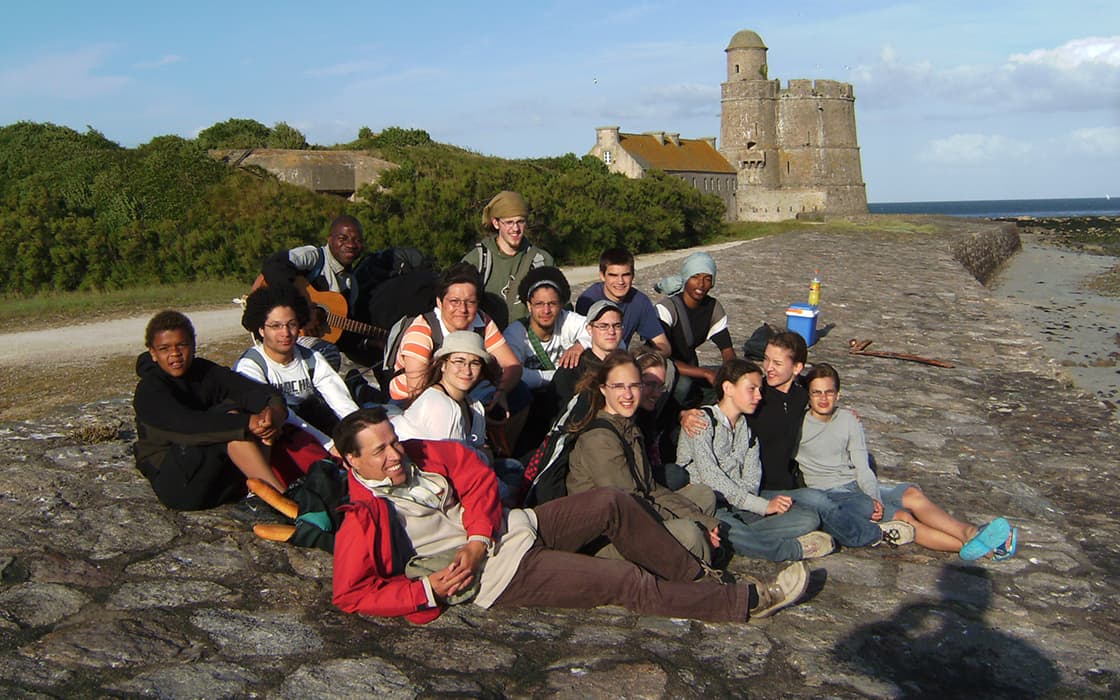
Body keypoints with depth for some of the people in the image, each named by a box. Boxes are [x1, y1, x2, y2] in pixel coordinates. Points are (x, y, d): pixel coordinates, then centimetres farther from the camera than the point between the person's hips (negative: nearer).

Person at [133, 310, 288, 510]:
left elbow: (259, 390, -9)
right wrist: (247, 423, -39)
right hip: (177, 484, -5)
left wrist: (274, 409, -33)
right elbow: (186, 425, -30)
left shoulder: (205, 371, 7)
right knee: (230, 416, -26)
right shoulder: (149, 391, -10)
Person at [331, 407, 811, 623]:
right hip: (504, 573, -7)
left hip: (517, 526, 7)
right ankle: (748, 600, -1)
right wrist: (428, 590, -22)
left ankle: (694, 576, 16)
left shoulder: (421, 454, 3)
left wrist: (477, 538, -10)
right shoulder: (365, 519, -14)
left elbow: (477, 477, 5)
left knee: (611, 503, 1)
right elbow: (352, 595, -16)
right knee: (628, 582, -12)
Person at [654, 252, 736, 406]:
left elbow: (728, 351, -3)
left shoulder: (714, 308, -3)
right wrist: (706, 373, -38)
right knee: (683, 382, -37)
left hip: (690, 368, 7)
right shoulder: (666, 308, -24)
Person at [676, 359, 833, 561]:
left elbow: (750, 482, 7)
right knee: (725, 527, -41)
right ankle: (794, 548, -19)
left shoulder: (748, 429, 19)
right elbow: (711, 479, -15)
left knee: (809, 518, -11)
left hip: (739, 507, 7)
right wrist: (763, 506, -17)